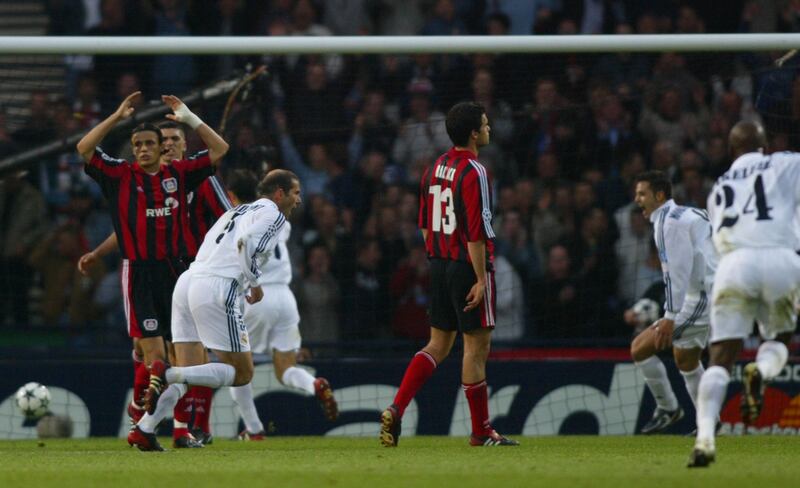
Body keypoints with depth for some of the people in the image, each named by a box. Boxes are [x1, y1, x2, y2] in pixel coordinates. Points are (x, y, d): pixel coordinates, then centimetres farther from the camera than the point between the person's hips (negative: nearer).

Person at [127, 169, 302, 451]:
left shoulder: (238, 211, 28)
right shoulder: (273, 214, 2)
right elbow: (246, 244, -15)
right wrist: (255, 283, -4)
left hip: (188, 280, 9)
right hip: (218, 289, -9)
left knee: (189, 372, 11)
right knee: (242, 374, -2)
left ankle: (143, 430, -4)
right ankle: (167, 374, -18)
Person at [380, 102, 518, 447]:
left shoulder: (434, 168, 10)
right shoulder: (473, 172, -15)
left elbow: (425, 225, 15)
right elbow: (475, 231, -19)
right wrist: (481, 278, -17)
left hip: (440, 264, 8)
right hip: (468, 265, -8)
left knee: (438, 345, 12)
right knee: (477, 346, 0)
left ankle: (396, 410, -2)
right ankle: (481, 431, 5)